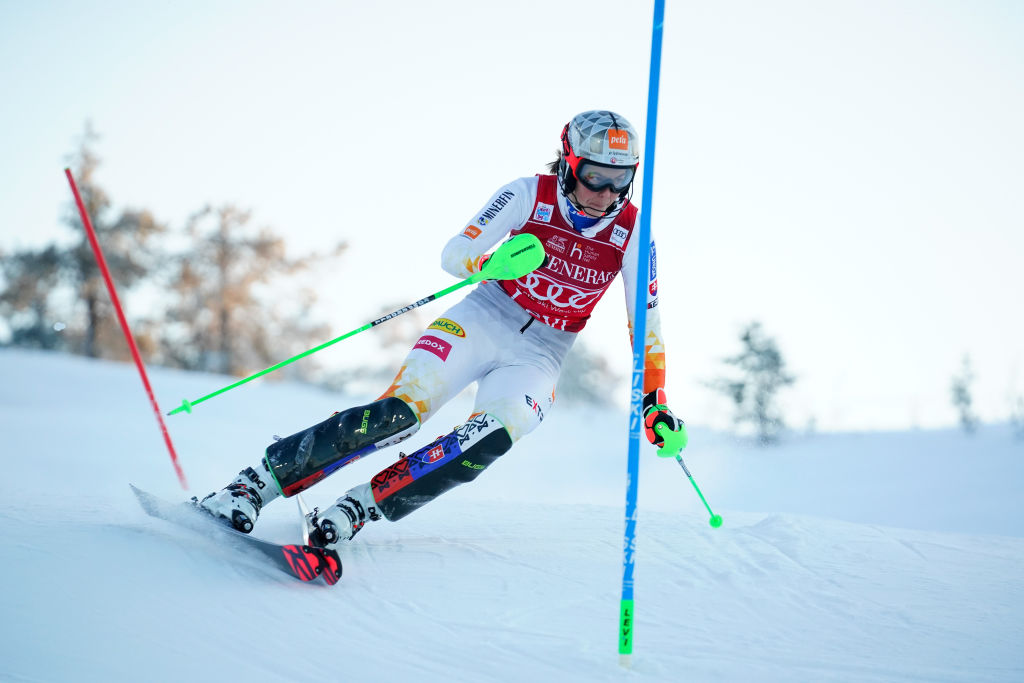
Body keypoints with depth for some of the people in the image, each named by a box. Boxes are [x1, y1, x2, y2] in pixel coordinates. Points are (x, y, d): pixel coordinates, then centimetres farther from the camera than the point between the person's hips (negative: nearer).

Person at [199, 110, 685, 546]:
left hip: (538, 358, 2)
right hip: (481, 321, -1)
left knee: (493, 436, -31)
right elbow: (453, 255, -11)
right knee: (398, 413, -23)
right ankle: (254, 484, -16)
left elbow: (646, 323, 3)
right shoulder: (529, 194, -10)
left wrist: (654, 400, -3)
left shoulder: (631, 231, -5)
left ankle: (357, 510, -26)